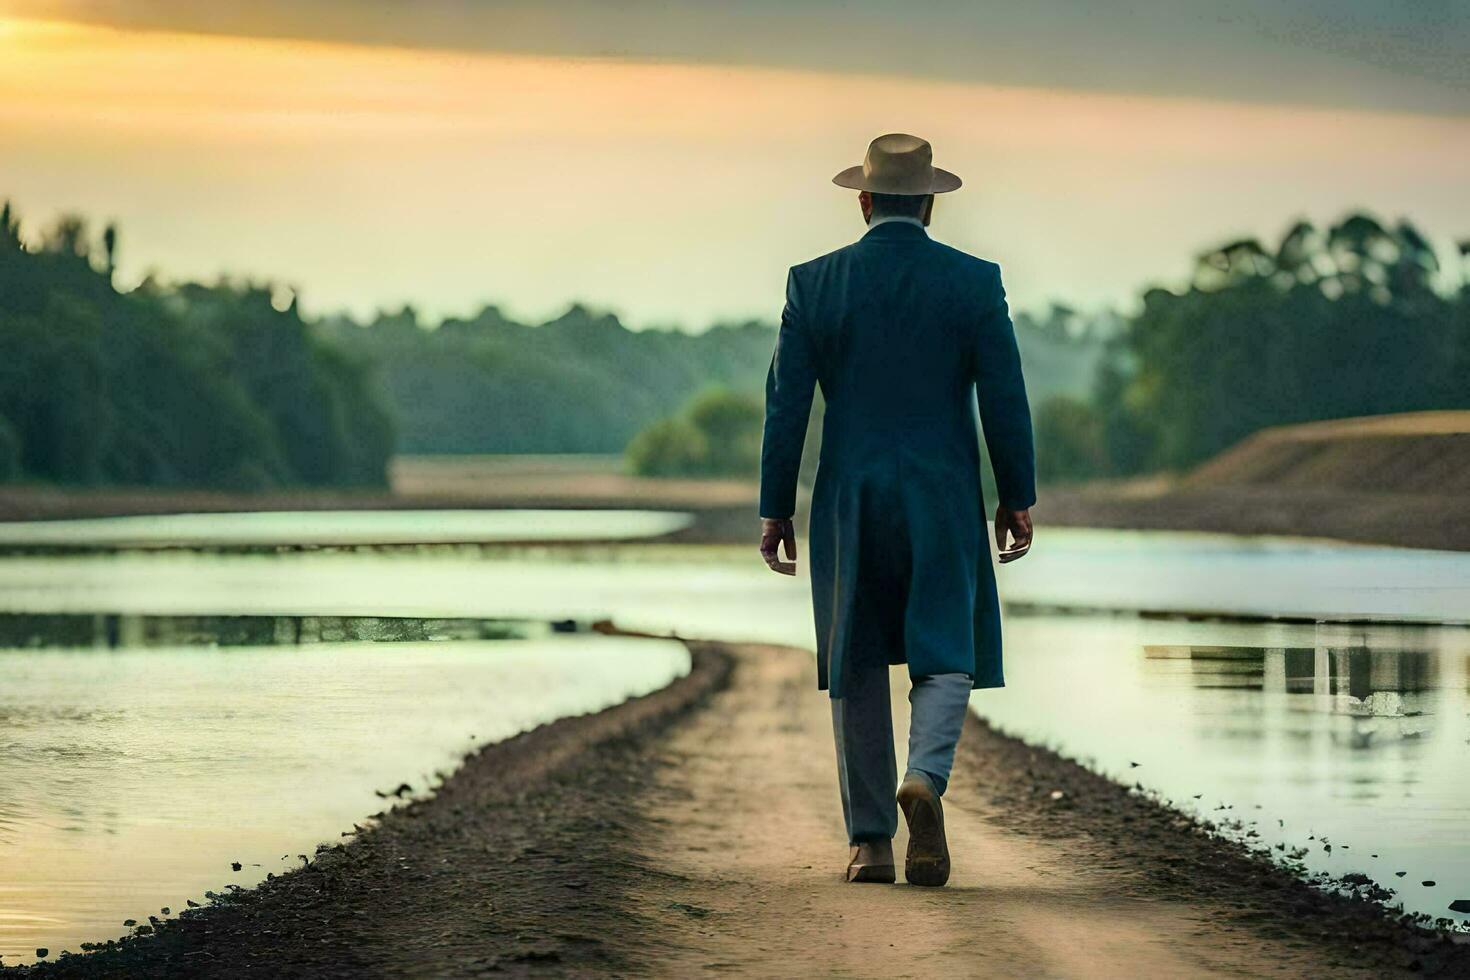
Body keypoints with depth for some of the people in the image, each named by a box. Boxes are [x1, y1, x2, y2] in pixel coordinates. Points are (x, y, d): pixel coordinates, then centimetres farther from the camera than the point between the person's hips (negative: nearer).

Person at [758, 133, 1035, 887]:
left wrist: (775, 510, 4)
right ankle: (925, 781, -24)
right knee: (945, 660, 5)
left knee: (857, 667, 11)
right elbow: (1004, 399, -4)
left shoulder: (814, 283, -1)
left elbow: (785, 404, -2)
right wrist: (1018, 500, 6)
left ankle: (870, 841, 10)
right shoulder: (975, 281, -2)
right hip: (943, 501, -1)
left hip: (849, 501, 1)